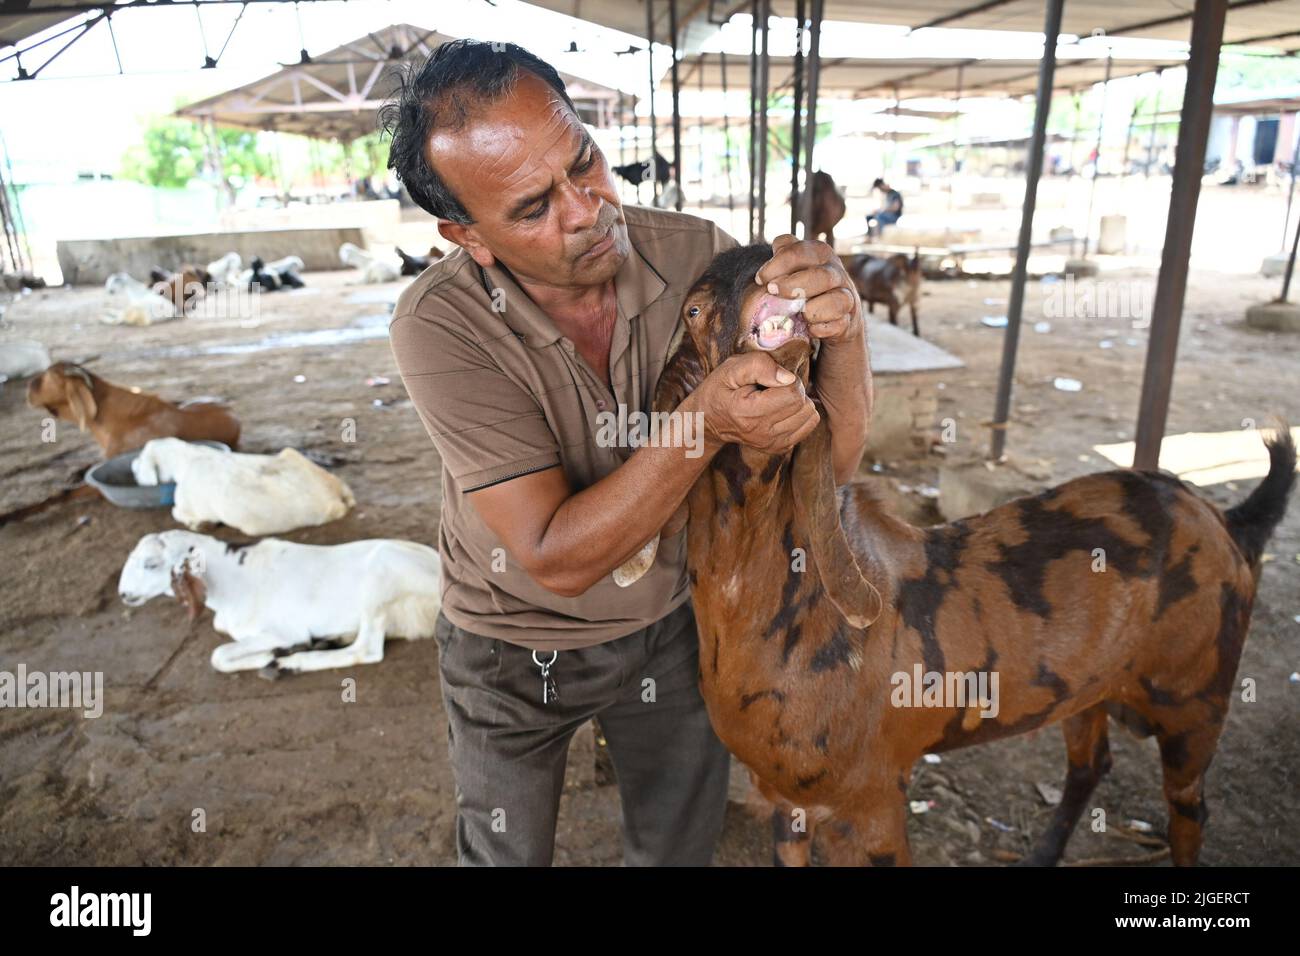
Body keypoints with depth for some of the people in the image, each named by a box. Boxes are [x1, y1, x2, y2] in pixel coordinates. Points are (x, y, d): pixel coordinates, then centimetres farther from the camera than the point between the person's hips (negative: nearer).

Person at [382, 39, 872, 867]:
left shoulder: (699, 255, -20)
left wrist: (844, 331, -37)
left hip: (674, 620, 3)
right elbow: (556, 559, -30)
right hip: (517, 648, -2)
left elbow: (831, 461, -17)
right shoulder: (441, 325, -28)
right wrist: (703, 424, -42)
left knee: (683, 844, 24)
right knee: (508, 851, 23)